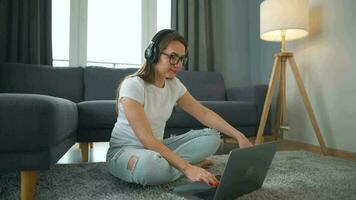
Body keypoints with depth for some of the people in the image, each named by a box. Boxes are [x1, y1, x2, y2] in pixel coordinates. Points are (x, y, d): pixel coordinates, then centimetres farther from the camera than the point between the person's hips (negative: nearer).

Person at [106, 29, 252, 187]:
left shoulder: (174, 84, -1)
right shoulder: (133, 85, -22)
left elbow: (204, 113, -2)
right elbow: (146, 139, -30)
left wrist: (238, 135, -15)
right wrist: (187, 168, -37)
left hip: (156, 146, 7)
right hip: (124, 151, -6)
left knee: (212, 136, -7)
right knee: (150, 163, -42)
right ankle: (187, 164, -13)